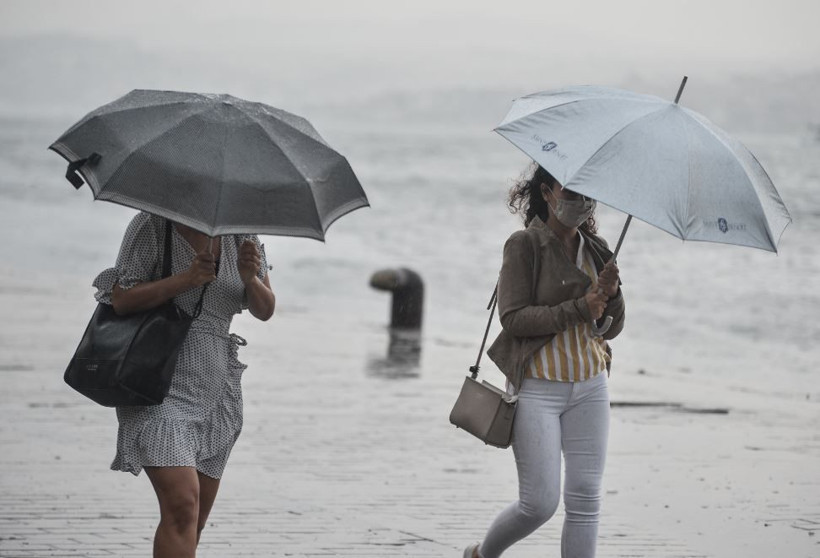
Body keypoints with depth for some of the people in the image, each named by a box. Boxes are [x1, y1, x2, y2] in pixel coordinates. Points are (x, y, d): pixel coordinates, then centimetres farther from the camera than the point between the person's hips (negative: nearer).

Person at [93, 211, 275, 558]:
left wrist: (250, 278, -13)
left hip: (216, 392, 6)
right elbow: (120, 299, -12)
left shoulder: (239, 231, 9)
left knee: (194, 523, 8)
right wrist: (186, 278, -21)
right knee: (182, 504, -22)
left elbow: (265, 311, 8)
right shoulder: (152, 226, -5)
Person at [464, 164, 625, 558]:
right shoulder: (525, 245, -7)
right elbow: (513, 318, -15)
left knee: (585, 500, -1)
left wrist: (612, 294, -11)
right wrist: (578, 309, -19)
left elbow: (611, 329, 10)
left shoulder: (595, 250, 9)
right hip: (538, 387, -5)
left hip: (590, 387, 5)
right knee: (540, 503, -6)